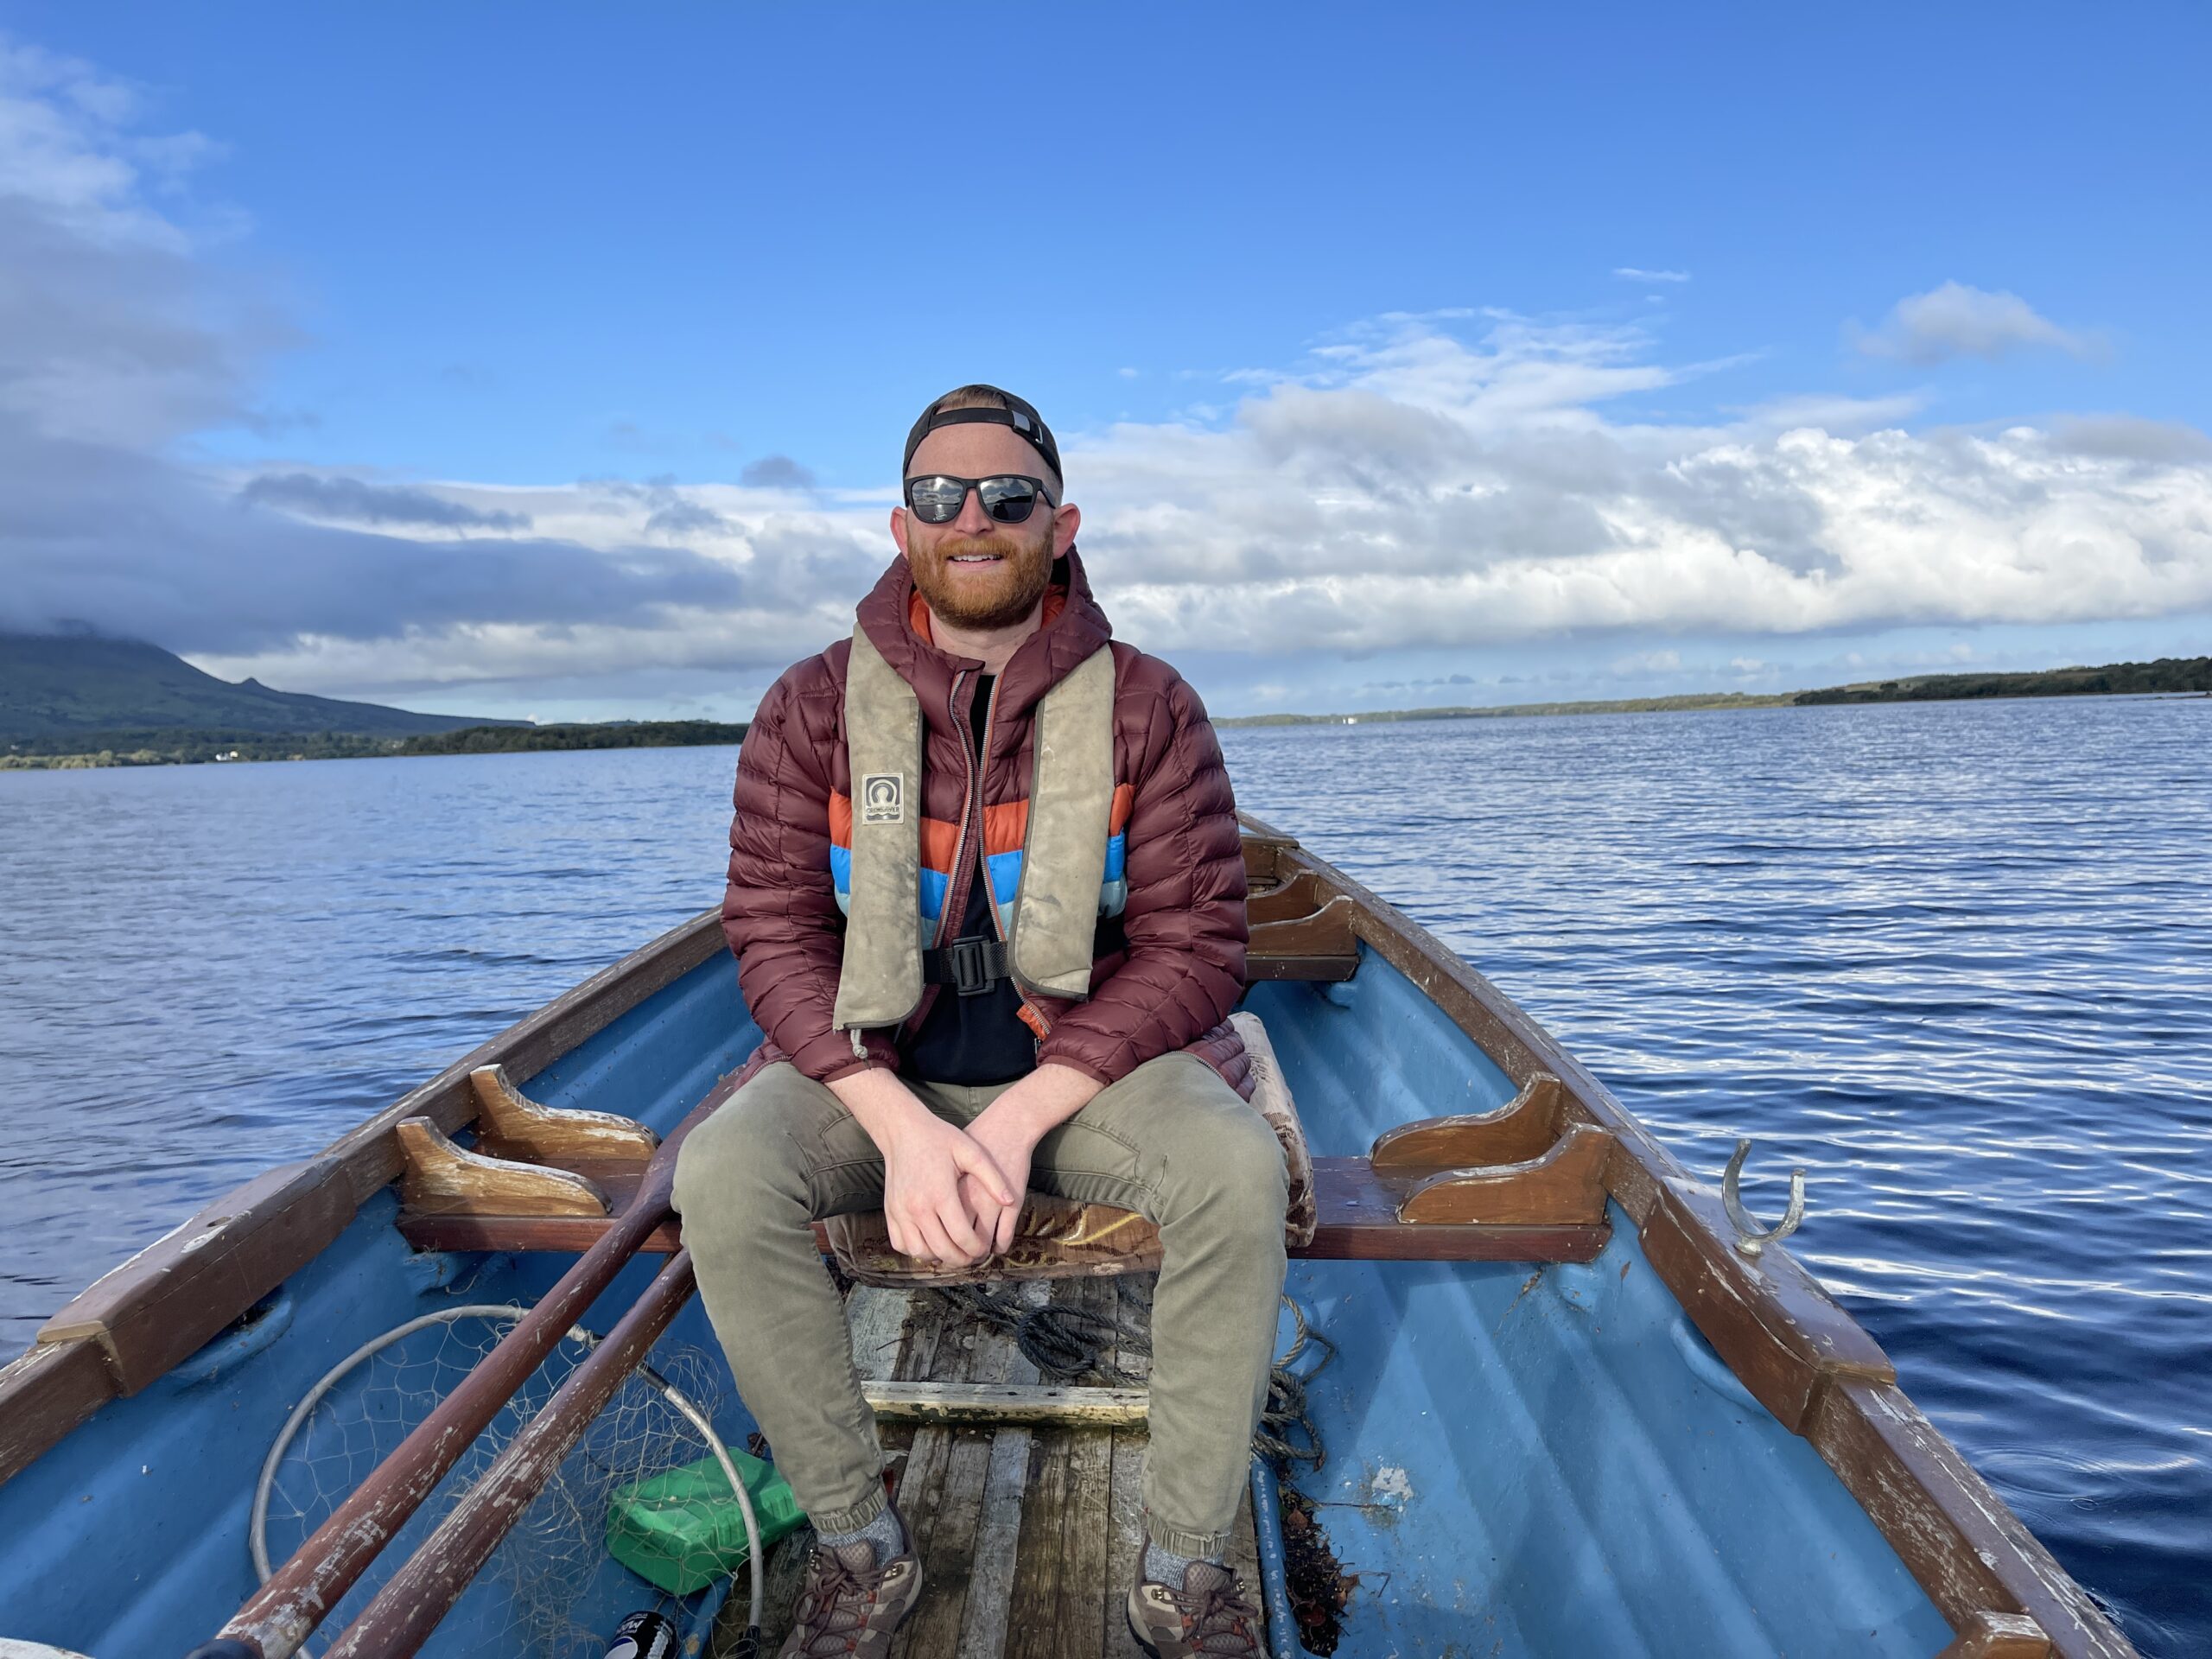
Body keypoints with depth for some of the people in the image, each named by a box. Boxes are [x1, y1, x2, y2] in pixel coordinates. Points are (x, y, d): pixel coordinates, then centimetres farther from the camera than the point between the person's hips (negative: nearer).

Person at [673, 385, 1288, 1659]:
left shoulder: (1148, 708, -5)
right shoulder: (815, 708, -2)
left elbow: (1194, 946, -9)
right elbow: (776, 933, -6)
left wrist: (1019, 1120, -20)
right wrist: (903, 1125, -22)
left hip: (1090, 1062, -1)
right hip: (875, 1064, 1)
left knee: (1238, 1171, -29)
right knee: (721, 1176, -26)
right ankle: (862, 1548, -5)